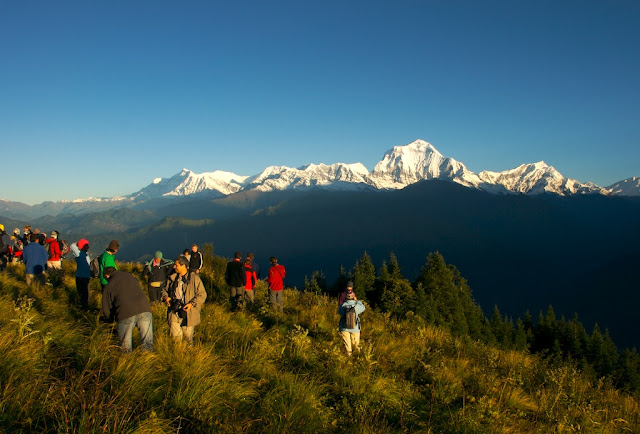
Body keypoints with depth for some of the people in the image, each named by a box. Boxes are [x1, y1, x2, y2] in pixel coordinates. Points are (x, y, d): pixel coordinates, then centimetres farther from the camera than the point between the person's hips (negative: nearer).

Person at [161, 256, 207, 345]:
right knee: (175, 335, -1)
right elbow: (164, 289, 23)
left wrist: (192, 303, -18)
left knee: (188, 335, 6)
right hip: (174, 311, 3)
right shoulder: (172, 278, 8)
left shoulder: (194, 278, -6)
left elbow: (202, 294, -6)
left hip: (187, 312, -3)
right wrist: (165, 297, 0)